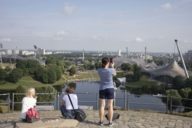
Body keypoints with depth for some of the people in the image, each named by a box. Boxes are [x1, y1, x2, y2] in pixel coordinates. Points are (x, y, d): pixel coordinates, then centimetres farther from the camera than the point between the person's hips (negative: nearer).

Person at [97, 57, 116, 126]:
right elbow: (114, 74, 10)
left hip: (102, 89, 1)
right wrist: (112, 67, 20)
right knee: (110, 106, 5)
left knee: (102, 106, 8)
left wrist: (109, 67, 22)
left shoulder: (99, 70, -7)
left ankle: (101, 121, 11)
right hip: (110, 89, -1)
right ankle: (110, 122, 10)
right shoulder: (111, 70, -13)